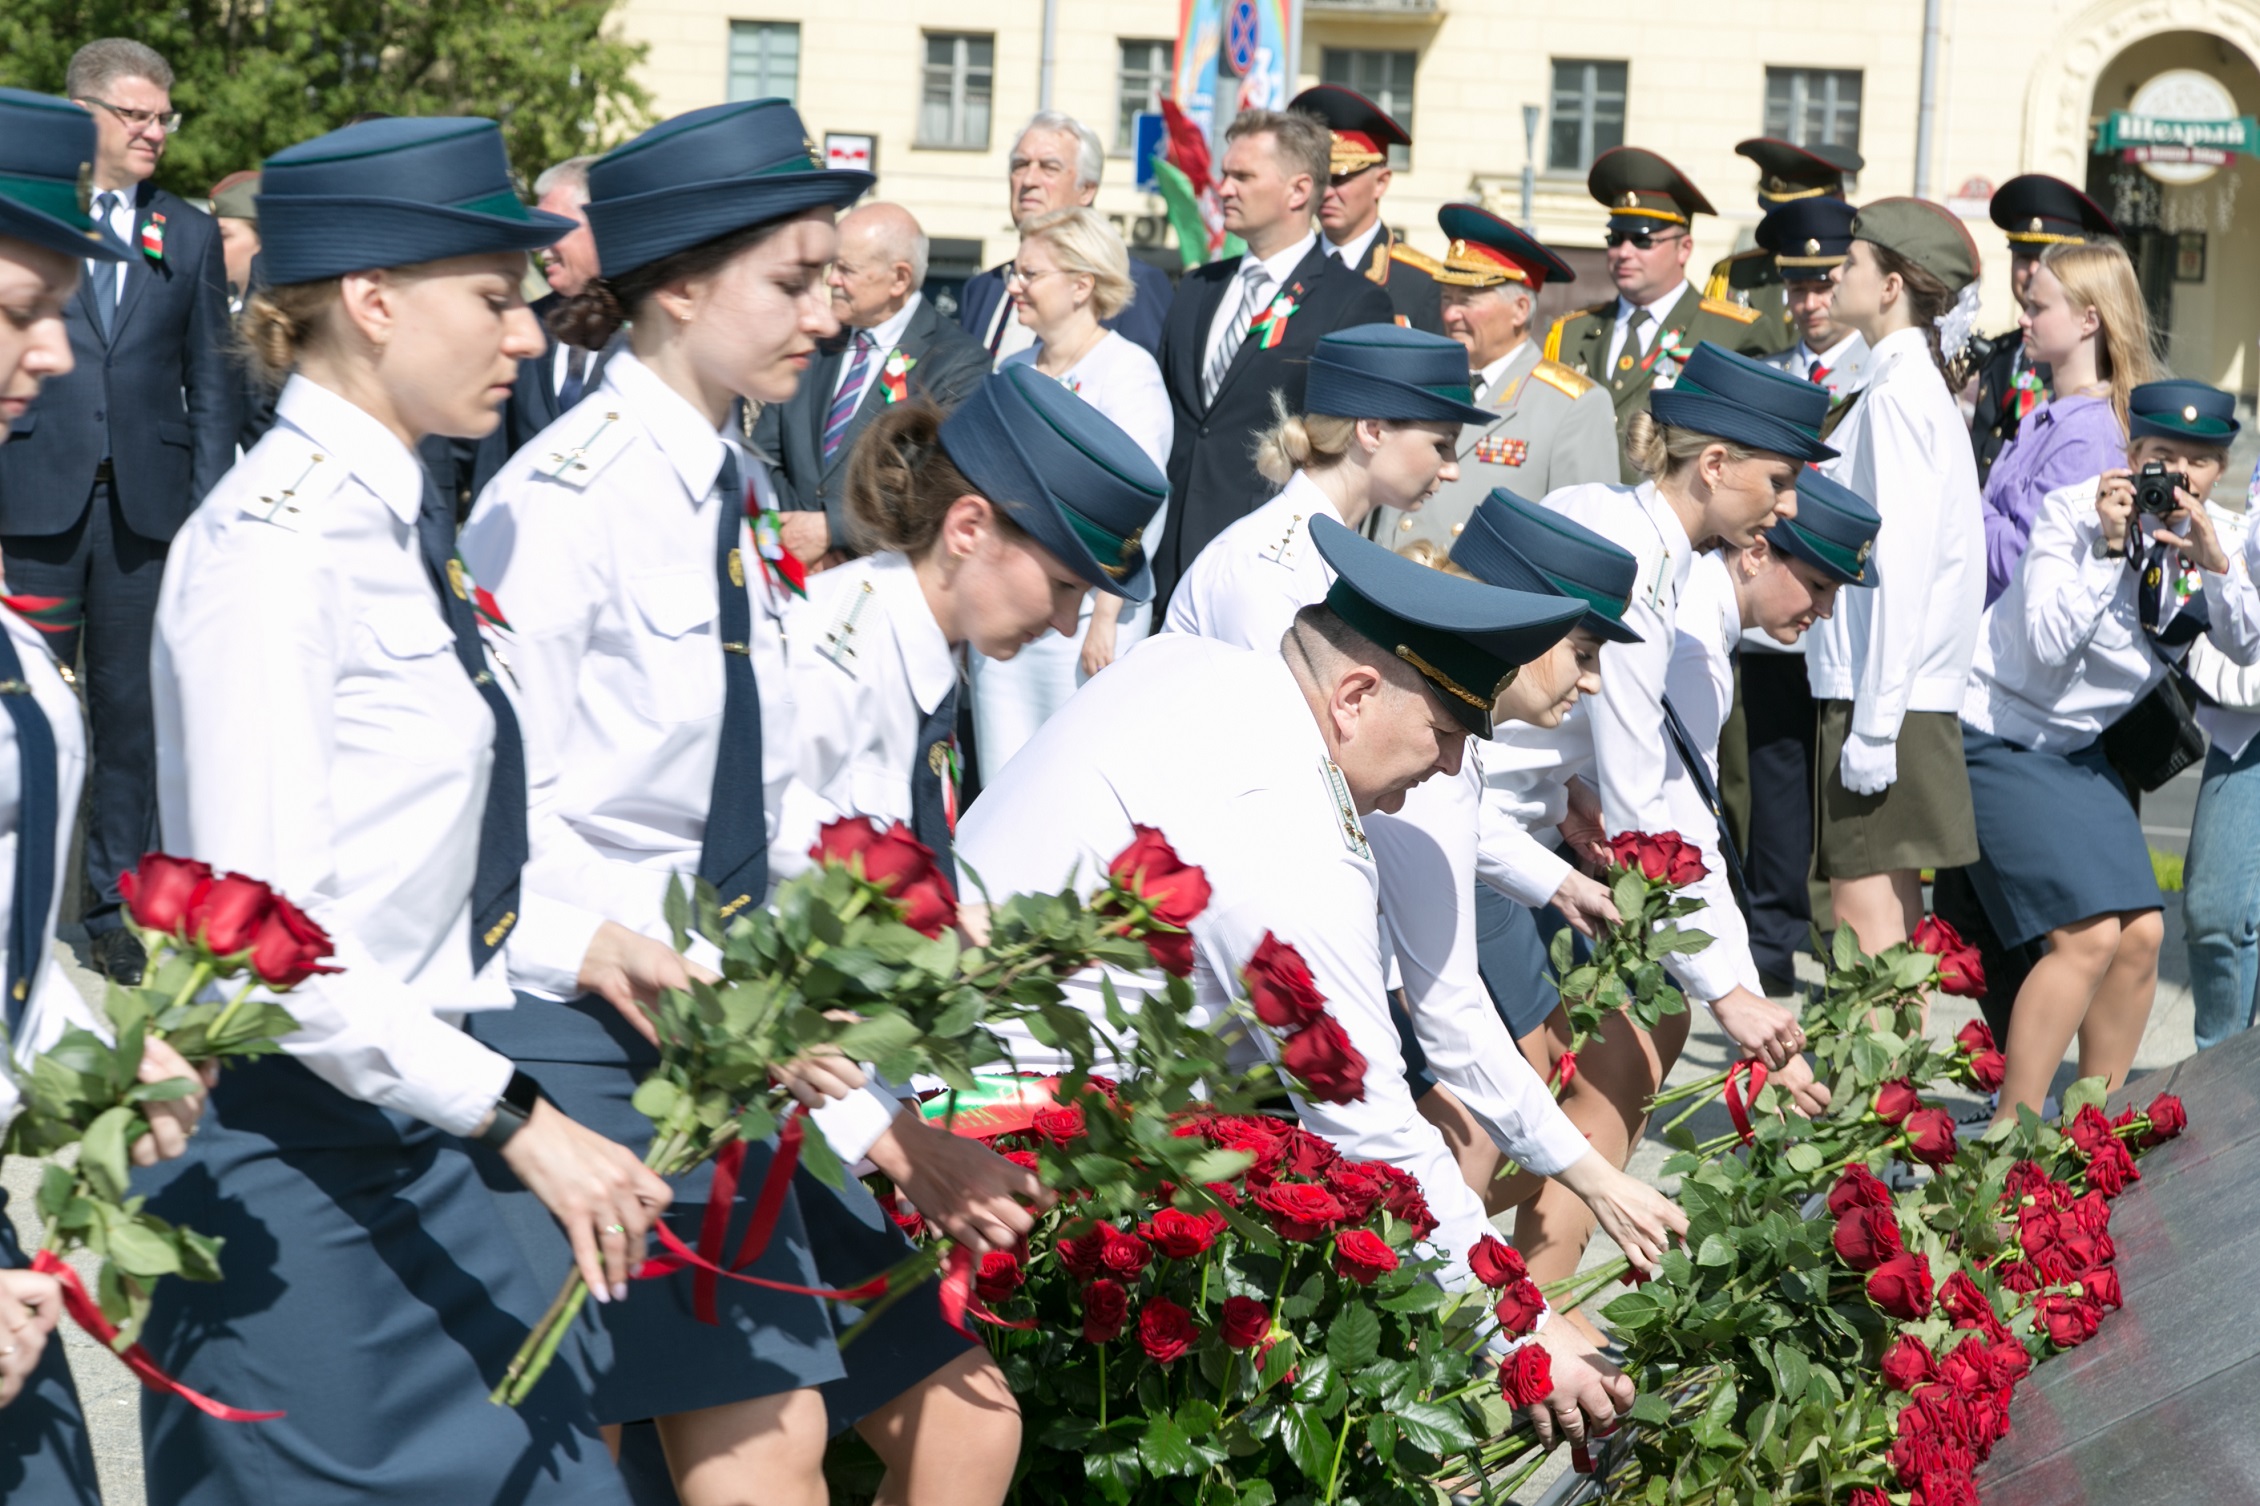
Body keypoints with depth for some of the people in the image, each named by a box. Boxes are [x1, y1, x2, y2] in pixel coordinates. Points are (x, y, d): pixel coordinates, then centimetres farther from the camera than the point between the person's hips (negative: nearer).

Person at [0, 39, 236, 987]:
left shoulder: (191, 237, 11)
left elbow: (212, 383, 10)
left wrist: (208, 516, 2)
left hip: (147, 506, 2)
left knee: (131, 708, 6)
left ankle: (114, 900, 13)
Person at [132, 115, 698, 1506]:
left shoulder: (396, 520, 10)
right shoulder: (276, 545, -18)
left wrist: (580, 943, 7)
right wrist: (515, 1115, -23)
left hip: (414, 1154, 9)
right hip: (296, 1166, -9)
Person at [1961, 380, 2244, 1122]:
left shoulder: (2207, 535, 0)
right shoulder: (2074, 511, -19)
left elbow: (2250, 647, -6)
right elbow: (2047, 646, -27)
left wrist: (2214, 563, -20)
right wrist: (2107, 546, -31)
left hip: (2075, 748, 7)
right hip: (1995, 733, -7)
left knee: (2142, 933, -3)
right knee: (2087, 934, -18)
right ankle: (2010, 1137, -12)